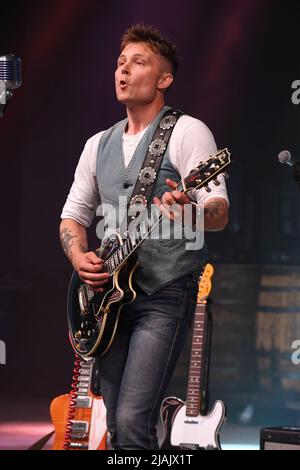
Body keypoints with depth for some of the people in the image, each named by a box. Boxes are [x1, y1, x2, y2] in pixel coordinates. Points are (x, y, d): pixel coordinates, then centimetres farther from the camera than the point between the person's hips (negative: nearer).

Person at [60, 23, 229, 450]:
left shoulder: (187, 132, -3)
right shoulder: (99, 145, 17)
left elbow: (220, 211, -12)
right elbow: (72, 215, 20)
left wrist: (190, 212, -36)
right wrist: (80, 258, -2)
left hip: (166, 292, -6)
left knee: (133, 421, -18)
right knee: (117, 425, 7)